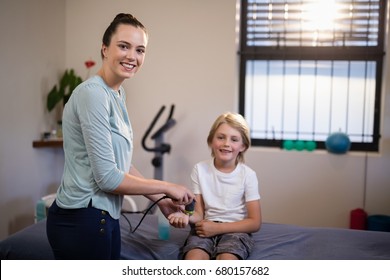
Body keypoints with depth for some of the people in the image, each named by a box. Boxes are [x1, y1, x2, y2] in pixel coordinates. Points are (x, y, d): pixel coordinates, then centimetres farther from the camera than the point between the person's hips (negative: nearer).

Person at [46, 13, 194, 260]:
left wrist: (160, 199, 11)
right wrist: (167, 188, -10)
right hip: (81, 220, -9)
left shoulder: (118, 94, 8)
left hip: (105, 216, 9)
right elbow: (107, 177, -21)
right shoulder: (93, 93, -19)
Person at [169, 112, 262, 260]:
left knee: (226, 259, -32)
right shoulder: (200, 169, 2)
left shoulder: (248, 175, -3)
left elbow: (255, 223, -3)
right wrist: (186, 216, -21)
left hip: (235, 230, -1)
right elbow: (199, 213, 4)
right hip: (206, 228, 1)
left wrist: (217, 227, -12)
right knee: (194, 258, -30)